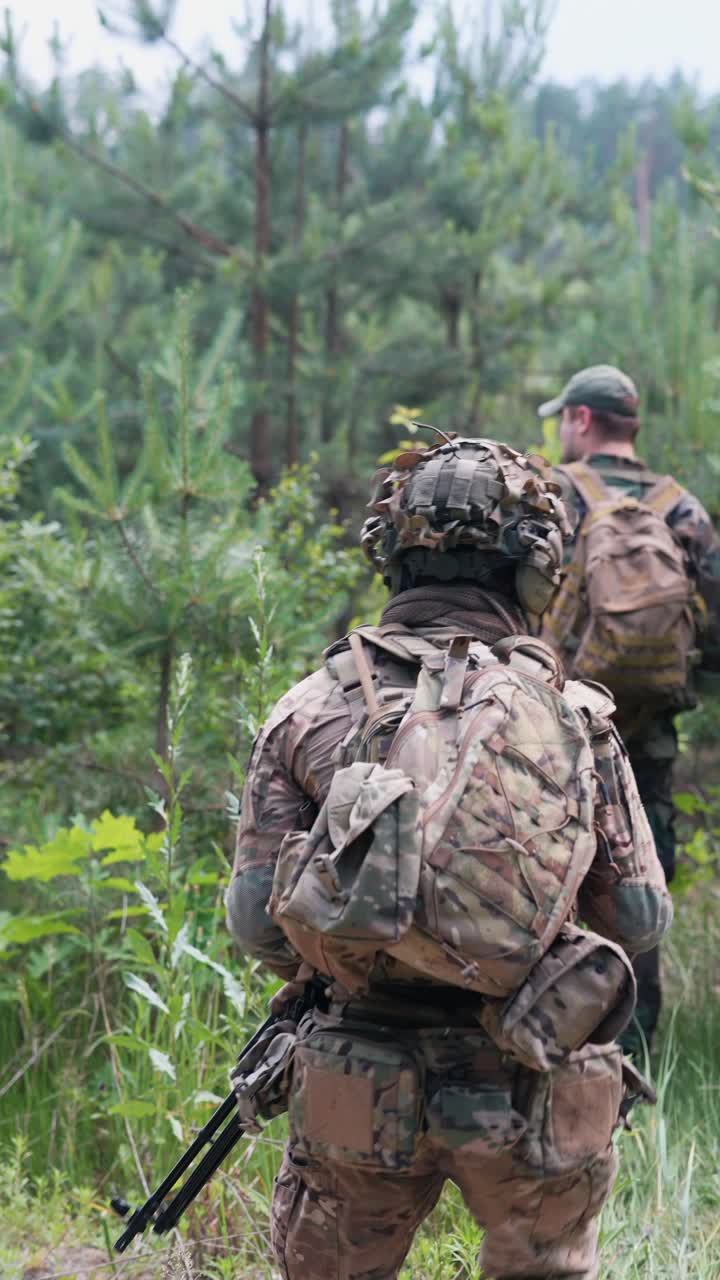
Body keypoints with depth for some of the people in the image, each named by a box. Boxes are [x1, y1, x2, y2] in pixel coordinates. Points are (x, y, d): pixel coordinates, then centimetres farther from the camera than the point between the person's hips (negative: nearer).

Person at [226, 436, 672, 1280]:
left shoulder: (312, 709, -3)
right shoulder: (574, 714, -2)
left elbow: (256, 919, -4)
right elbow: (640, 918, 3)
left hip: (360, 1092, 0)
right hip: (532, 1098, 0)